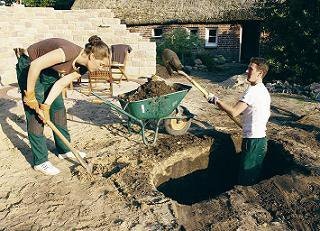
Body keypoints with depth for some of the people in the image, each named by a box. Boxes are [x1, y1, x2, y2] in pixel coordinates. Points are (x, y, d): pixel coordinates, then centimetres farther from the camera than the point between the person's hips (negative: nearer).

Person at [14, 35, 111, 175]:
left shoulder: (82, 67, -10)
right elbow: (35, 65, -35)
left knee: (59, 108, 8)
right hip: (29, 68, -8)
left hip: (50, 72, 8)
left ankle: (64, 150, 22)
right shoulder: (71, 51, -35)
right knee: (35, 115, -6)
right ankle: (40, 161, 3)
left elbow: (60, 84, -11)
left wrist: (46, 106, -19)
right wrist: (30, 95, -25)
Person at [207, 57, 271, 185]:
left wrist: (216, 100, -15)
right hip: (261, 140, 10)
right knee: (254, 178, 19)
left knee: (245, 182, 0)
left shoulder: (253, 90, -19)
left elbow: (234, 112, -26)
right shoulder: (263, 90, 12)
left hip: (253, 142, -10)